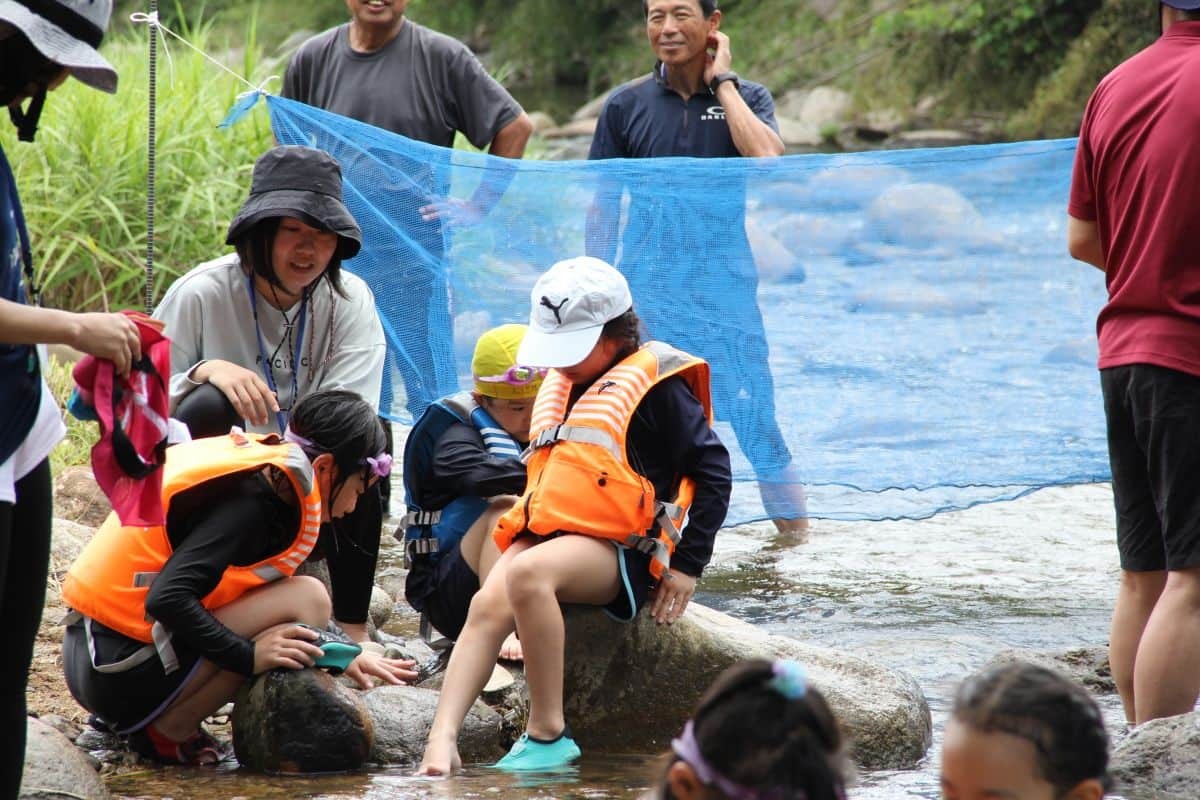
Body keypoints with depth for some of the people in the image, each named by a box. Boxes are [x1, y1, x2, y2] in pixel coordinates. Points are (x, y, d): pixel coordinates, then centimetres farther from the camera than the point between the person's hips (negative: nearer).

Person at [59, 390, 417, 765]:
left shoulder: (252, 461, 13)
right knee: (307, 600, -14)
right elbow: (167, 599, -25)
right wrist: (248, 656, -21)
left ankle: (136, 718, 11)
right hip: (126, 674, -10)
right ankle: (168, 729, -8)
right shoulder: (252, 500, -15)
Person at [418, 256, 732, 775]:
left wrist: (688, 563, -8)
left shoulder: (654, 386, -4)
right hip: (548, 533, 7)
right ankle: (441, 742, -37)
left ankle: (548, 735, -30)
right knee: (488, 606, -23)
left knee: (528, 573, -36)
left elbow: (712, 470, -5)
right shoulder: (559, 386, 20)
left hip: (620, 548, -7)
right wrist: (529, 516, 19)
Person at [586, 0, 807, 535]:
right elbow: (603, 206, 8)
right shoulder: (625, 106, 5)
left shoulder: (746, 98, 3)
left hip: (725, 286, -1)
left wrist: (721, 81, -10)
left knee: (755, 419, -2)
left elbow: (766, 157, -19)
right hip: (647, 286, 1)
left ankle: (798, 537, 8)